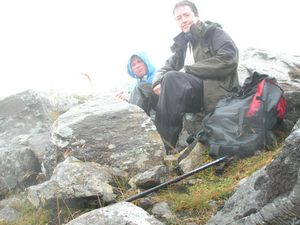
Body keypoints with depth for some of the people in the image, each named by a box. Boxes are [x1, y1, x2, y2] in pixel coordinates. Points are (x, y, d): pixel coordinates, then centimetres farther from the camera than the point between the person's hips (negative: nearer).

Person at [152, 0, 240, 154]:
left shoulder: (214, 33, 6)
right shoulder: (182, 44, 26)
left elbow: (229, 59, -12)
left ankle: (169, 148, -33)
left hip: (215, 91, -7)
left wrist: (188, 69, -12)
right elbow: (166, 68, 16)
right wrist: (158, 82, -10)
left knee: (172, 78, -31)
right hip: (191, 93, 7)